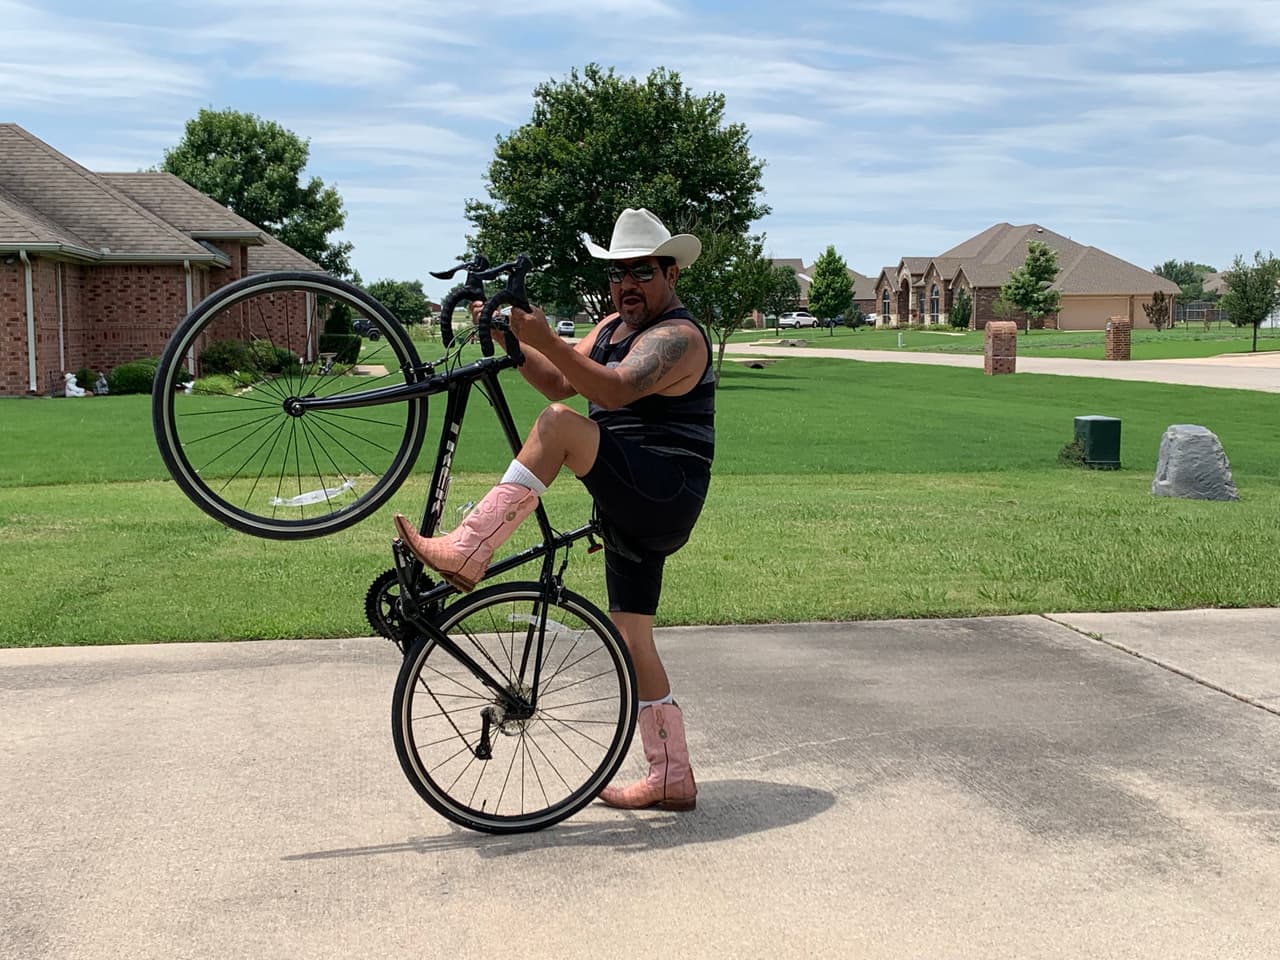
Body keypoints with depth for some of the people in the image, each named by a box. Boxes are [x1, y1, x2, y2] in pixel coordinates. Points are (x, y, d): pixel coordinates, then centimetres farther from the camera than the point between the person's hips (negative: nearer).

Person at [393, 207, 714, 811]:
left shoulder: (677, 337, -10)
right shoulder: (614, 327, 20)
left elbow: (614, 390, -27)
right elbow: (560, 382, 11)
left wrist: (547, 341, -36)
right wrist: (512, 344, -3)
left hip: (663, 499, -10)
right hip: (632, 514, 10)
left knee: (561, 424, -27)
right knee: (633, 643, 9)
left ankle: (466, 554, -30)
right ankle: (672, 779, 17)